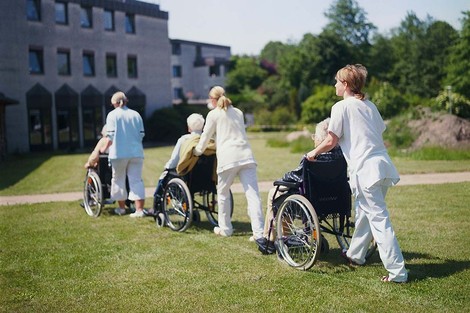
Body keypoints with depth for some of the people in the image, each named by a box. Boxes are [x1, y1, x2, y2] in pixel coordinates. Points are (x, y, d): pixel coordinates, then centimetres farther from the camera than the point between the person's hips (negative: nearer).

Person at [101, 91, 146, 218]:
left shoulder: (112, 115, -3)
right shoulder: (136, 115, 6)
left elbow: (110, 136, -7)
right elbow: (141, 134, 6)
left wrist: (105, 148, 7)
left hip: (119, 153, -3)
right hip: (136, 153, 3)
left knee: (119, 179, 13)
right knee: (136, 180, 3)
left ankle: (121, 207, 23)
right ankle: (139, 210, -4)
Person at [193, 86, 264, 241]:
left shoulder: (213, 114, 7)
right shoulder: (238, 112, 22)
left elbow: (205, 137, 11)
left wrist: (197, 151, 30)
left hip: (228, 158, -4)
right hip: (246, 155, 4)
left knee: (223, 193, 15)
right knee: (253, 194, -4)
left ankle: (225, 228, 24)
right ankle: (259, 232, -11)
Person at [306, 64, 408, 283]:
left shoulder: (341, 107, -5)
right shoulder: (370, 106, 16)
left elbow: (331, 141, -5)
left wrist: (314, 153, 12)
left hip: (365, 168, -8)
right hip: (383, 164, 8)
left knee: (379, 219, -6)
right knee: (364, 211, 21)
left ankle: (397, 272, -5)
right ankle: (355, 254, 37)